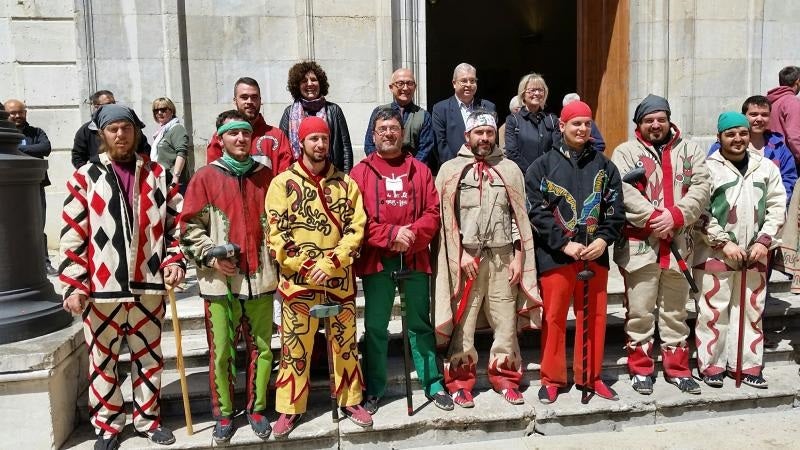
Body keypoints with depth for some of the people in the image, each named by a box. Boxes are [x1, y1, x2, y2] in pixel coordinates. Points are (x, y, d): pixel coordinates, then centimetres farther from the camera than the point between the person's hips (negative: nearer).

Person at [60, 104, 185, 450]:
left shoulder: (158, 175, 6)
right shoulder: (85, 177, 0)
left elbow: (177, 222, 10)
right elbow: (72, 236, -2)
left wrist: (175, 259, -4)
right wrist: (74, 285, -7)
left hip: (148, 286, 2)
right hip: (101, 288, -1)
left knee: (148, 356, 13)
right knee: (103, 360, 11)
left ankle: (147, 418, 29)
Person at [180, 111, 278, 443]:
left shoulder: (266, 176, 8)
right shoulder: (206, 178, 1)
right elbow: (190, 226, 1)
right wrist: (210, 256, -11)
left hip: (260, 278, 2)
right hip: (220, 280, -2)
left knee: (261, 347, 10)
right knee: (221, 351, 6)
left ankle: (256, 408, 27)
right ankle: (223, 415, 24)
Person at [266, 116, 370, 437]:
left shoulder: (345, 183, 6)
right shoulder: (283, 183, 0)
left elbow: (356, 228, -1)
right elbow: (277, 234, -5)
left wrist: (330, 262, -13)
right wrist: (306, 267, -14)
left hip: (340, 277, 2)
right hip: (298, 279, -2)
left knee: (345, 341, 13)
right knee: (295, 345, 6)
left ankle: (350, 400, 28)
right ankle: (290, 408, 20)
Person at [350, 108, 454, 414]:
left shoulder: (420, 170, 10)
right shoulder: (361, 172, 4)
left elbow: (433, 213, 3)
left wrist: (412, 234, -14)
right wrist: (392, 233, -16)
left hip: (415, 259, 1)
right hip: (376, 261, -1)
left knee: (421, 324, 11)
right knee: (375, 327, 7)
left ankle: (433, 384, 23)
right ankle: (374, 389, 21)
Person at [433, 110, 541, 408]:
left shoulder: (510, 169, 11)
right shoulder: (451, 170, 3)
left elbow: (519, 216, 9)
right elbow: (446, 218, -2)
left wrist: (519, 257, 3)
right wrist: (461, 255, -9)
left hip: (503, 256, 2)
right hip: (466, 257, -2)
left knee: (506, 320, 6)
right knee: (462, 322, 2)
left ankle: (505, 377, 22)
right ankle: (460, 382, 15)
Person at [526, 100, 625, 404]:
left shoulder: (604, 166, 12)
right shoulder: (543, 166, 2)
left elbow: (615, 209, 9)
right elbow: (537, 211, -6)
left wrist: (604, 239, -8)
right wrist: (564, 244, -14)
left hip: (595, 255, 3)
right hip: (555, 256, -3)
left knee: (594, 317, 10)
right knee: (554, 318, 3)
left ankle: (590, 376, 25)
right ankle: (552, 378, 17)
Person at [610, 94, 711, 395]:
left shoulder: (690, 151, 12)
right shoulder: (625, 152, 2)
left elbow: (701, 187, 0)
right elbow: (624, 192, -12)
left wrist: (676, 216, -14)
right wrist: (653, 218, -18)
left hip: (678, 243, 3)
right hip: (639, 244, -3)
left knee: (675, 312, 15)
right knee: (640, 312, 4)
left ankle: (677, 369, 28)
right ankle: (641, 370, 17)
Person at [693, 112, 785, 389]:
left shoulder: (766, 167, 8)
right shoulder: (708, 168, -5)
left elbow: (777, 207, 7)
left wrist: (764, 241, -4)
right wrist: (724, 243, -13)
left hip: (755, 255, 4)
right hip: (714, 254, -4)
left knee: (751, 311, 12)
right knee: (714, 312, 2)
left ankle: (749, 366, 24)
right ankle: (711, 366, 14)